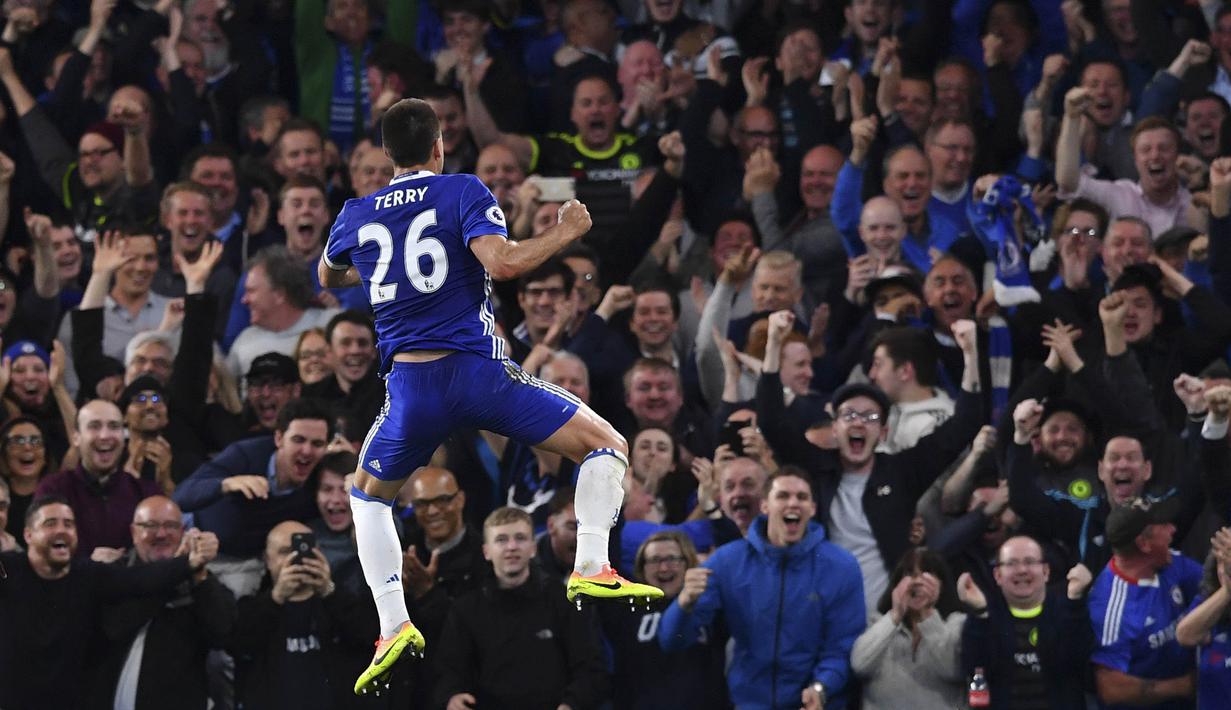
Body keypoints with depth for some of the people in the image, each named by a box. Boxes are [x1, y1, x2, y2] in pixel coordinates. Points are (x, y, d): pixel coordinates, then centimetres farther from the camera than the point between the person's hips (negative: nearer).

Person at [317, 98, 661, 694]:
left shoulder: (357, 216, 12)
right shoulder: (463, 192, -1)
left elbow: (327, 276, 32)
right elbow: (503, 263, -16)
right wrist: (564, 233, -2)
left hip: (409, 385, 3)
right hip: (478, 369, -3)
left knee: (367, 495, 27)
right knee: (605, 445, 7)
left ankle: (394, 623, 9)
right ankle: (591, 568, -14)